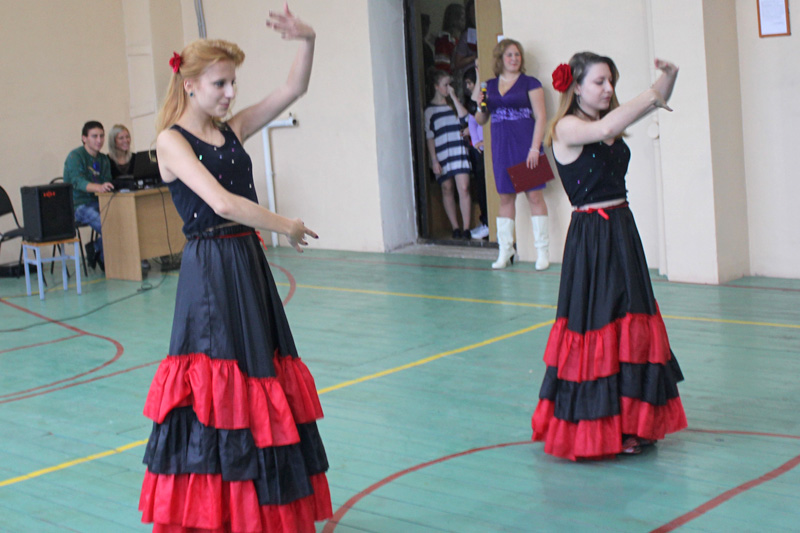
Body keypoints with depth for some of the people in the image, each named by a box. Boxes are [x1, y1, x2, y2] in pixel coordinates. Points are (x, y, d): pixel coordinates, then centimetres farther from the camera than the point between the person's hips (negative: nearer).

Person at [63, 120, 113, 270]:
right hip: (78, 205, -7)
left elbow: (107, 183, 8)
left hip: (98, 202, 7)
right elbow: (78, 182, -26)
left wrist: (108, 188, -19)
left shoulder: (103, 159, 14)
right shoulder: (75, 156, -9)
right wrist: (99, 187, -45)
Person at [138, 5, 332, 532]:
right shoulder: (172, 140, -9)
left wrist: (307, 41, -11)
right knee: (215, 388, -3)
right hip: (210, 273, -7)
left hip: (250, 268, 7)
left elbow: (293, 90, 4)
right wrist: (286, 225, -14)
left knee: (260, 380, 12)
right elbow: (221, 202, -22)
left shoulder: (232, 129, 10)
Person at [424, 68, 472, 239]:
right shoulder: (430, 110, 4)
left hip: (459, 152, 2)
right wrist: (434, 160, -5)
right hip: (441, 154, -2)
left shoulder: (453, 105, 14)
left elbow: (464, 117, -6)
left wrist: (453, 97, -4)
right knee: (447, 189, 3)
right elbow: (429, 137, 2)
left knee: (464, 188, -9)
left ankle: (466, 228, -9)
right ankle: (455, 227, 11)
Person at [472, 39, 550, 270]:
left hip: (525, 144, -4)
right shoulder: (489, 86, 11)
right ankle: (505, 251, 15)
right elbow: (481, 120, 18)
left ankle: (542, 251, 2)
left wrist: (534, 148, -14)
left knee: (534, 195, -4)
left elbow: (541, 117, -6)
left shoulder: (530, 83, -1)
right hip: (501, 147, 4)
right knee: (505, 198, 8)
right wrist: (478, 105, -4)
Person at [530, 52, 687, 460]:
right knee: (595, 326, -3)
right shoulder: (567, 127, -11)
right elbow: (605, 129, -30)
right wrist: (651, 97, -20)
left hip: (622, 231, 8)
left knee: (629, 325, 12)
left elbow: (657, 100, 19)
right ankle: (594, 430, 6)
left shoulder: (608, 120, 12)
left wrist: (668, 75, -2)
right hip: (590, 238, -8)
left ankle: (629, 423, 23)